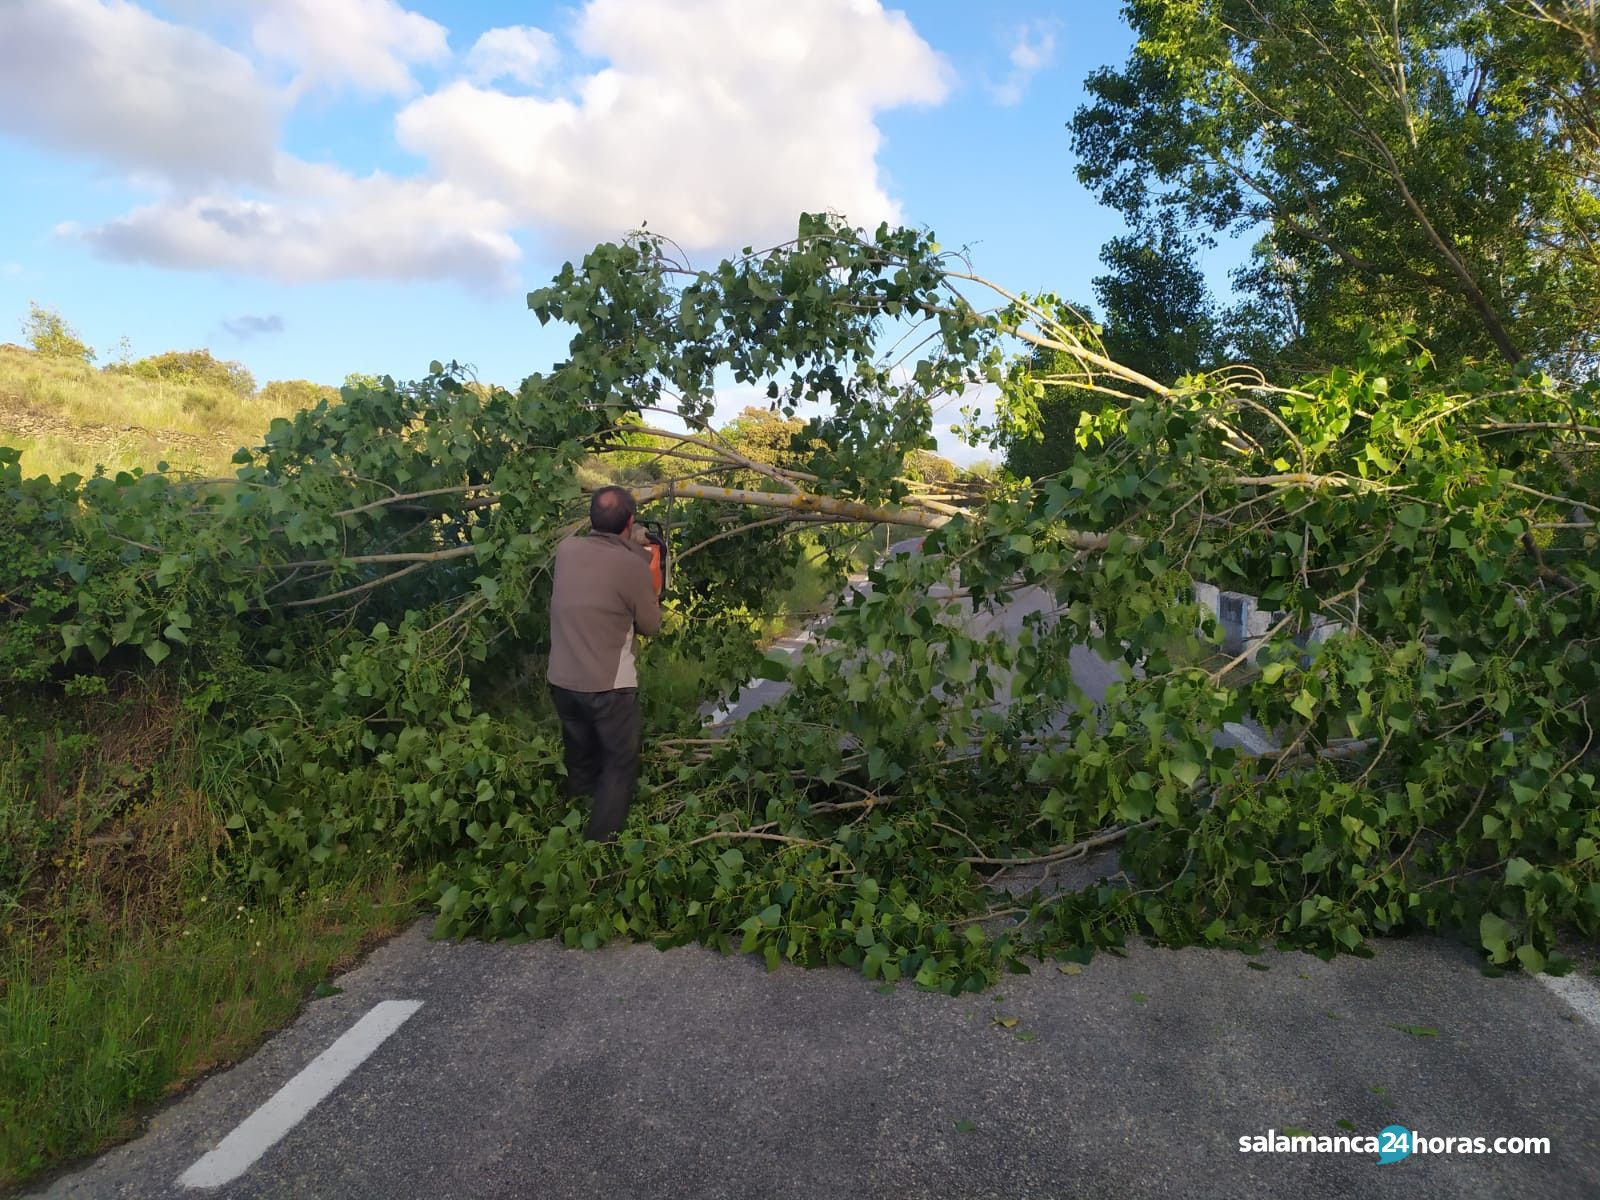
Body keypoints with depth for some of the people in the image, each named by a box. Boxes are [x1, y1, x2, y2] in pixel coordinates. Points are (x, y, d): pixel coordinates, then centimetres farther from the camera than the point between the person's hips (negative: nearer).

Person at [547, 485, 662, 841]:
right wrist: (652, 598, 14)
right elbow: (650, 626, -4)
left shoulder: (566, 549, -2)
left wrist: (633, 549, 23)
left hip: (562, 681, 6)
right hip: (609, 687, -6)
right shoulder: (632, 565, -17)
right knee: (620, 766, 10)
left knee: (579, 763, 23)